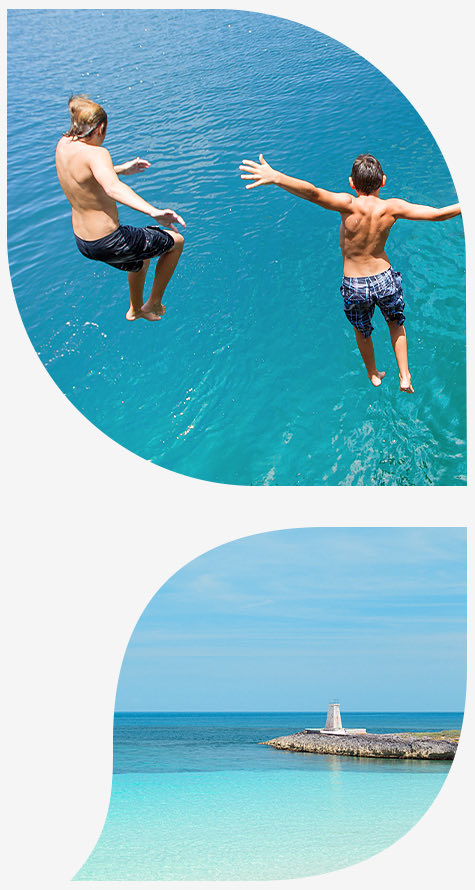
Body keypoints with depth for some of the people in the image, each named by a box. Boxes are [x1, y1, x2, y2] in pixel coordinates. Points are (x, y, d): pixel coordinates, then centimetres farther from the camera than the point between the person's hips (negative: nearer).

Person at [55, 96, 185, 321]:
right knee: (176, 241, 14)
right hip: (109, 244, -9)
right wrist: (154, 212, -59)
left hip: (83, 242, 9)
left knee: (142, 257, 38)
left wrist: (121, 169, 29)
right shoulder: (95, 154, -26)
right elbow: (112, 187, -46)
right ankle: (153, 304, 23)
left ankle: (136, 309, 58)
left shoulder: (63, 144, 0)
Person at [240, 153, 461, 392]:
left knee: (362, 331, 29)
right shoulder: (391, 208, -21)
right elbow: (438, 214, -17)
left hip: (354, 287, -1)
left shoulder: (350, 205, -29)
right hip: (385, 280, 1)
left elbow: (313, 193, -48)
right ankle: (405, 377, 32)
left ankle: (373, 375, 50)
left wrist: (275, 177, -61)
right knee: (396, 324, 32)